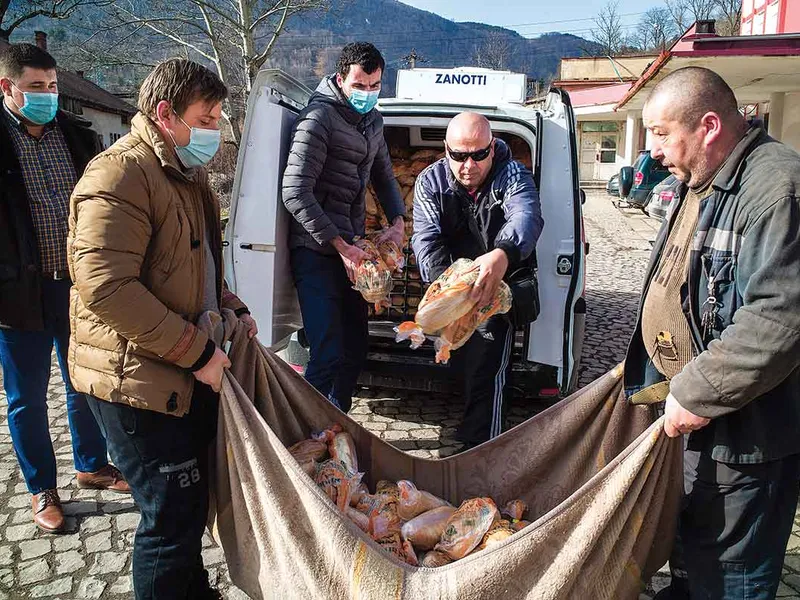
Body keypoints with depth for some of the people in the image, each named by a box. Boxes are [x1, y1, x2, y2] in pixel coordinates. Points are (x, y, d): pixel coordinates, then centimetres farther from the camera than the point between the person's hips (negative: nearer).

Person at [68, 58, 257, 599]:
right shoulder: (121, 175, -18)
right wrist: (198, 352, -23)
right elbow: (105, 289, -28)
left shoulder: (186, 173, 15)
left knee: (192, 503, 21)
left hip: (191, 374, 9)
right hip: (139, 382, -9)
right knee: (174, 517, 0)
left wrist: (233, 309, 10)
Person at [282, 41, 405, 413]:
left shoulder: (373, 120, 14)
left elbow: (383, 176, 25)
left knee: (356, 348, 14)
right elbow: (295, 194, -19)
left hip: (349, 250, 8)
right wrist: (341, 246, -21)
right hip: (316, 251, -8)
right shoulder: (320, 118, -12)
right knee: (329, 355, -14)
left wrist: (398, 222, 7)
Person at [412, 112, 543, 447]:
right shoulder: (430, 182, -9)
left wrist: (502, 256, -63)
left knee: (486, 371, -14)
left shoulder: (512, 175, -16)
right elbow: (426, 239, -22)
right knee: (460, 363, 21)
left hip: (499, 290, -4)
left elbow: (526, 216, -38)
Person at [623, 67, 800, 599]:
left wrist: (696, 394, -25)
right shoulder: (701, 183, 11)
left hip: (742, 432, -9)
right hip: (689, 410, 10)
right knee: (687, 540, 28)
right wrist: (658, 375, 20)